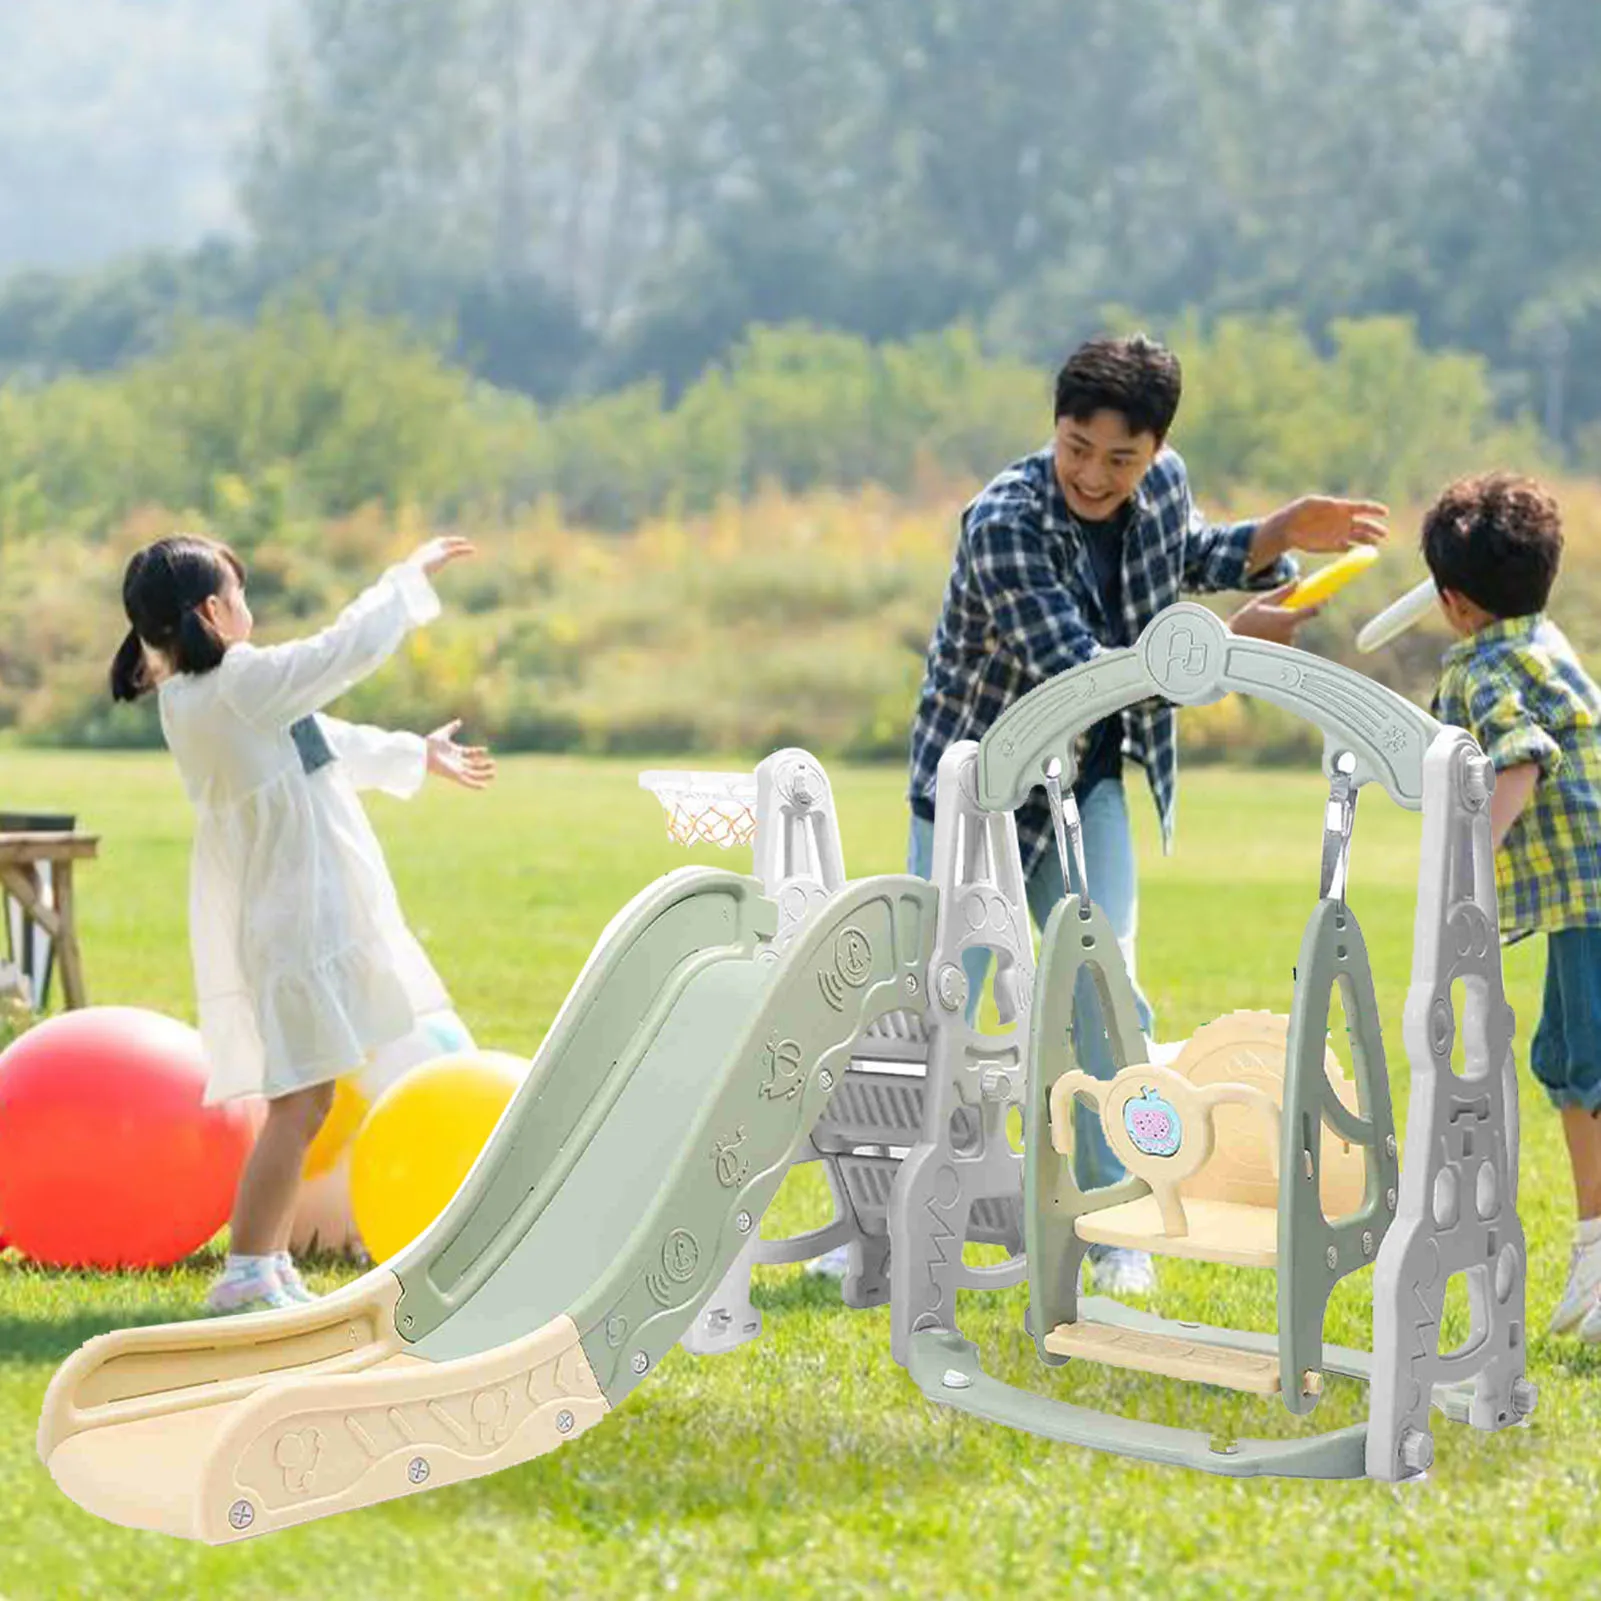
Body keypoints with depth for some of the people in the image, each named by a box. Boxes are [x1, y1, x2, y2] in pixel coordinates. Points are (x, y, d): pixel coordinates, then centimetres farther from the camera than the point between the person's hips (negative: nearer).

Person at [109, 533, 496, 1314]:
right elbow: (352, 646, -14)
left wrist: (417, 755, 33)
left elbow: (324, 742, 23)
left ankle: (270, 1265, 22)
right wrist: (414, 574, 2)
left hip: (278, 912, 10)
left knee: (302, 1098, 17)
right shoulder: (242, 685, -20)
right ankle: (246, 1274, -8)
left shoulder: (193, 695, 9)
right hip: (290, 919, -10)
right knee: (300, 1100, -8)